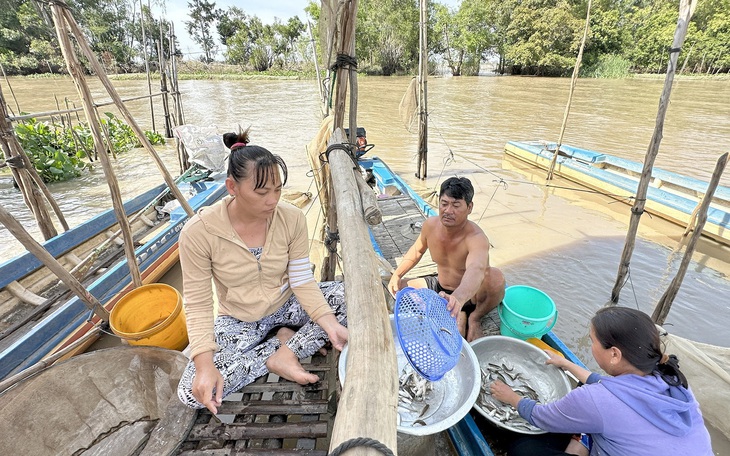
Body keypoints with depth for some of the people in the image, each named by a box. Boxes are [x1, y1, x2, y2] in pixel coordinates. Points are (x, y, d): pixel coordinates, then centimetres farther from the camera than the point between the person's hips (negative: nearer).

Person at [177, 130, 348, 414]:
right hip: (239, 319, 0)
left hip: (286, 304, 1)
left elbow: (302, 281, -14)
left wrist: (330, 324, -27)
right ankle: (284, 342, -8)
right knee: (192, 392, -21)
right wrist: (205, 364, -28)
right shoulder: (198, 232, -23)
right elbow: (198, 305, -16)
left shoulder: (291, 218, -18)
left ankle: (285, 352, -12)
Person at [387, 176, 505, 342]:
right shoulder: (430, 225, -13)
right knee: (396, 288, -7)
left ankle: (475, 317, -4)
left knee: (495, 276, -37)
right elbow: (417, 250, 7)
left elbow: (475, 271, -54)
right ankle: (460, 316, -1)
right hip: (440, 287, 7)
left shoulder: (476, 238, -33)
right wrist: (397, 275, -4)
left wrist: (458, 298, -75)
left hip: (470, 294, -6)